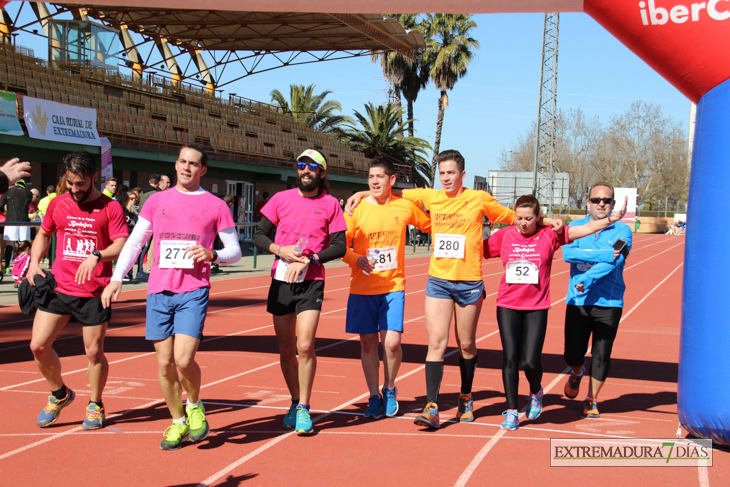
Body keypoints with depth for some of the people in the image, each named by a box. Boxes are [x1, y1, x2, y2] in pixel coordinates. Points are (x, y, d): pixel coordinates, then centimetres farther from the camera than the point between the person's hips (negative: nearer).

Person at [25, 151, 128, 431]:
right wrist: (34, 262, 7)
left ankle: (95, 406, 26)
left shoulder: (110, 208, -5)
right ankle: (59, 395, 22)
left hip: (94, 292, -3)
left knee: (94, 352, 4)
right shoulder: (58, 204, 8)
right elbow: (43, 234, 22)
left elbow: (121, 246, -12)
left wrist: (97, 256, -30)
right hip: (59, 288, 4)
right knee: (38, 345, -3)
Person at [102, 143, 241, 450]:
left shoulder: (215, 206, 5)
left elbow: (235, 251, 8)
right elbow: (134, 242, 15)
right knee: (164, 363, 4)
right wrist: (116, 278, 5)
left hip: (194, 291, -3)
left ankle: (194, 405, 15)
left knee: (184, 359, -15)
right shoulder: (156, 201, 12)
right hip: (159, 290, 3)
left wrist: (211, 254, -13)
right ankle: (178, 422, 21)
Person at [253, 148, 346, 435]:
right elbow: (259, 236, 8)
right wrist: (280, 250, -10)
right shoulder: (281, 199, 7)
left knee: (305, 346, -14)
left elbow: (339, 247, 0)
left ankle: (304, 409, 0)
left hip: (311, 282, -2)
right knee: (286, 350, 8)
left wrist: (309, 259, -12)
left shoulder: (330, 204, 2)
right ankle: (295, 403, 26)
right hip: (281, 281, 3)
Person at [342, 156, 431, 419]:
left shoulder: (405, 207, 1)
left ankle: (389, 389, 16)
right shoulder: (356, 208, -2)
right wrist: (357, 259, -17)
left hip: (393, 286, 0)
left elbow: (431, 225, 19)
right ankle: (374, 397, 21)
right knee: (368, 343, 3)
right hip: (362, 287, 0)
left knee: (392, 342, -11)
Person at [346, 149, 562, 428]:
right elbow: (395, 193, 19)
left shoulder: (479, 199, 0)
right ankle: (432, 408, -10)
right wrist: (362, 194, 12)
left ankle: (466, 399, 30)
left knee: (466, 345, 9)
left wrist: (545, 221, 5)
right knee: (437, 342, -8)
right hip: (438, 280, 1)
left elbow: (512, 217, 12)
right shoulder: (430, 197, 6)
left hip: (469, 283, -1)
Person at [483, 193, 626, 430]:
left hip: (536, 307, -1)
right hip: (507, 306, 1)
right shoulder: (504, 236, 2)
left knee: (531, 360, -7)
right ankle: (511, 411, 11)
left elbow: (586, 229, -2)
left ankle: (536, 393, 27)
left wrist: (613, 219, -9)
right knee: (510, 358, -2)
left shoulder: (549, 235, -1)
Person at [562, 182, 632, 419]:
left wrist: (586, 279, -24)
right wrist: (604, 254, -19)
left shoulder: (622, 230, 1)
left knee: (602, 355, 0)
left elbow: (616, 260, -15)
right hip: (577, 301, 1)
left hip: (609, 302, -1)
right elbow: (568, 253, -12)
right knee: (573, 353, 1)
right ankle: (576, 374, 38)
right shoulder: (575, 226, 7)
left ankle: (591, 400, 21)